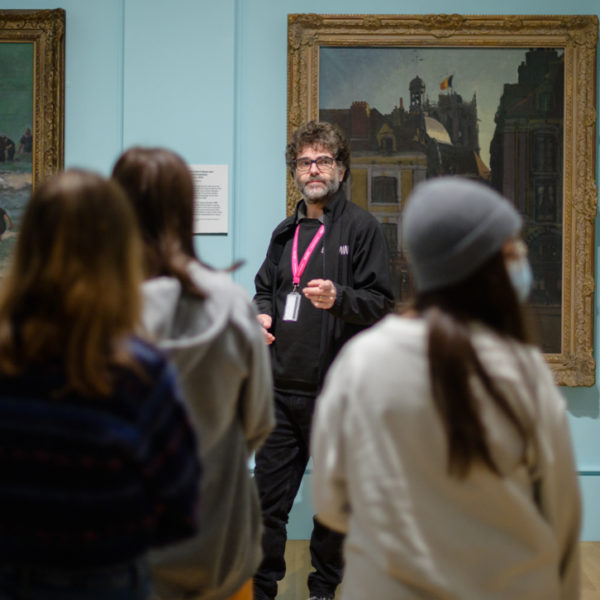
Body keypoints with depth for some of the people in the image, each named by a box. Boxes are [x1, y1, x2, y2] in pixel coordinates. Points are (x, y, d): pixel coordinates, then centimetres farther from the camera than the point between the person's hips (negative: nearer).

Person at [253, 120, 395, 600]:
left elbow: (382, 303, -8)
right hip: (282, 389, 5)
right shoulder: (285, 233, 15)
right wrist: (262, 314, 3)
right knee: (268, 501, 7)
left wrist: (339, 298, -26)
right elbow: (264, 287, 25)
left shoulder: (362, 227, -3)